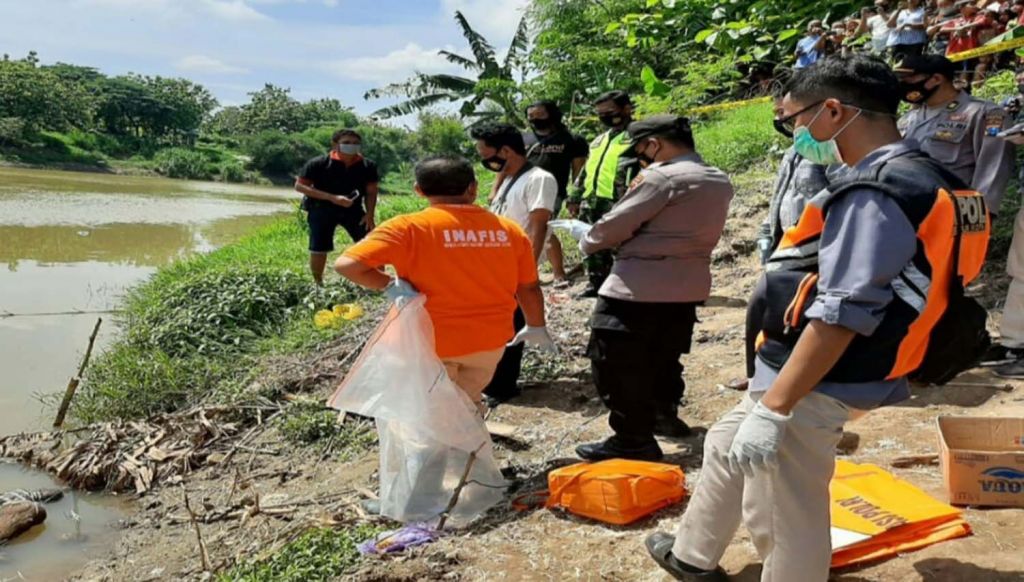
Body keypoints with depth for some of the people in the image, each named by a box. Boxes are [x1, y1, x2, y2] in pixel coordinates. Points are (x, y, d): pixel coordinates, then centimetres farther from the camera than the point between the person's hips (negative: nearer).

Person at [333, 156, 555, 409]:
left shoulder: (408, 227, -14)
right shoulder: (508, 229, -3)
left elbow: (346, 265, -22)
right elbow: (529, 287, 5)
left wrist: (390, 285, -10)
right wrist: (536, 327, 21)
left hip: (431, 341, -3)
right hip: (489, 340, 3)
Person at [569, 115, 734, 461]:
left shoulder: (663, 177, -16)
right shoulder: (720, 182, 10)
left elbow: (616, 224, -13)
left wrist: (588, 242, 6)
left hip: (638, 287, -9)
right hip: (689, 285, 9)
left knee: (617, 364, 1)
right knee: (664, 357, 25)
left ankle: (634, 441, 5)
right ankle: (664, 415, 40)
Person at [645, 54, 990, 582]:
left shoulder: (876, 194, -22)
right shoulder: (912, 179, 10)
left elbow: (840, 317, -28)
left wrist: (772, 408, -26)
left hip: (812, 386, -11)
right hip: (801, 374, 11)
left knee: (785, 520, 2)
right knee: (726, 450, 26)